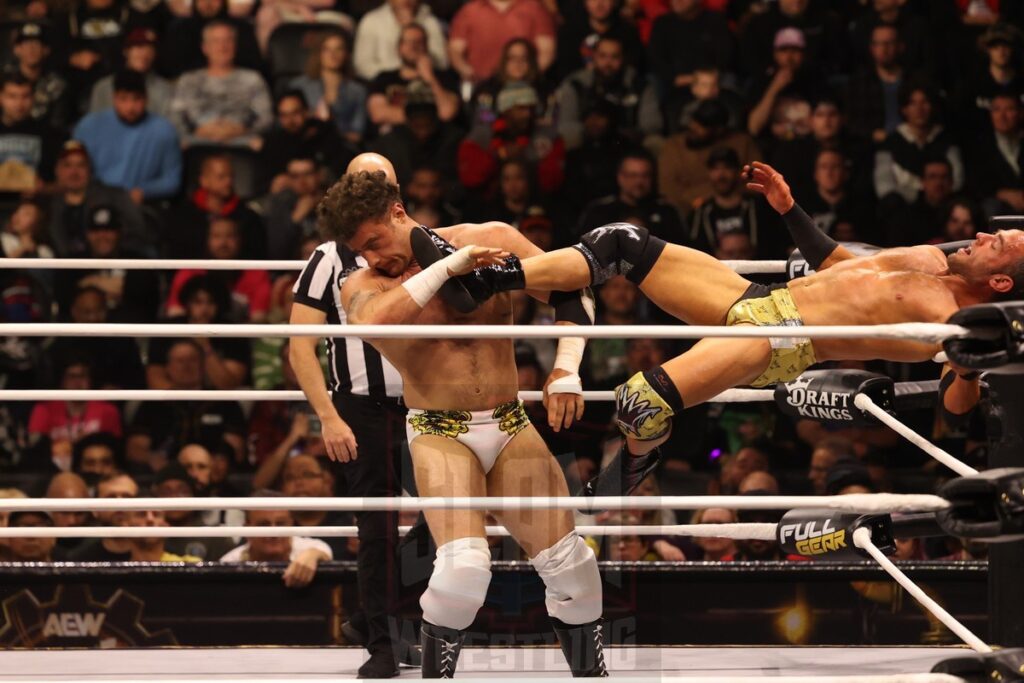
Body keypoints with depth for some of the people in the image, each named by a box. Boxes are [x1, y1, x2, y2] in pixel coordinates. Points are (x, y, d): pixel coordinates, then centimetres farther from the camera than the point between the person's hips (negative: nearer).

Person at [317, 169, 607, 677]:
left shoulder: (492, 240, 0)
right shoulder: (361, 287, -5)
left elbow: (573, 293, 4)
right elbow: (376, 322, -30)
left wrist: (566, 370, -9)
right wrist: (449, 265, -26)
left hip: (512, 426, 3)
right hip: (440, 435, -3)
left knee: (567, 562, -3)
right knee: (465, 565, -24)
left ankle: (591, 672, 16)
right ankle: (436, 673, -4)